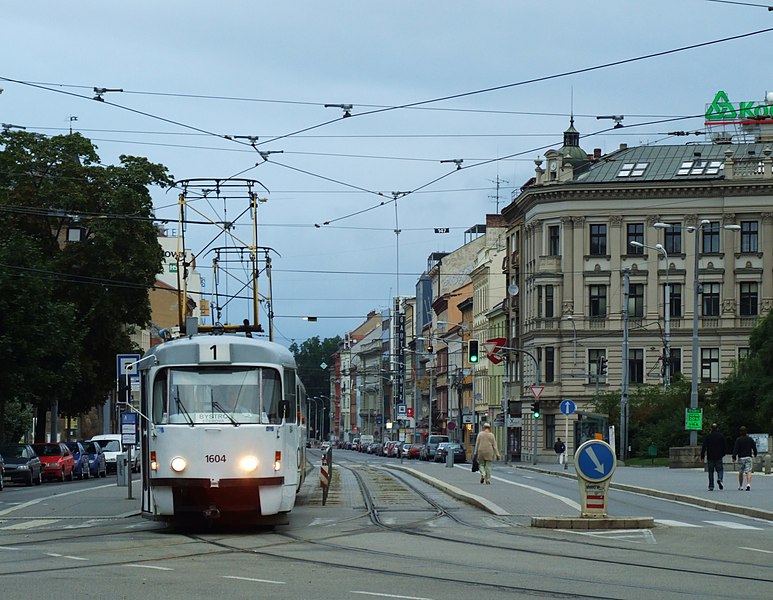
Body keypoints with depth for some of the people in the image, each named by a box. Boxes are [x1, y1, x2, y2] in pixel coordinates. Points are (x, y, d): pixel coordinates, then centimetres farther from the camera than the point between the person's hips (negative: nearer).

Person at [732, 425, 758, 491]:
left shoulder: (738, 440, -4)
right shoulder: (750, 439, 5)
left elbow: (735, 449, -10)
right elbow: (754, 448, 11)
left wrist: (734, 458, -10)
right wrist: (755, 454, 31)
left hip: (741, 458, -1)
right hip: (748, 457, 1)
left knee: (740, 473, 11)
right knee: (748, 471, -7)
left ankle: (740, 486, 18)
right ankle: (748, 484, -28)